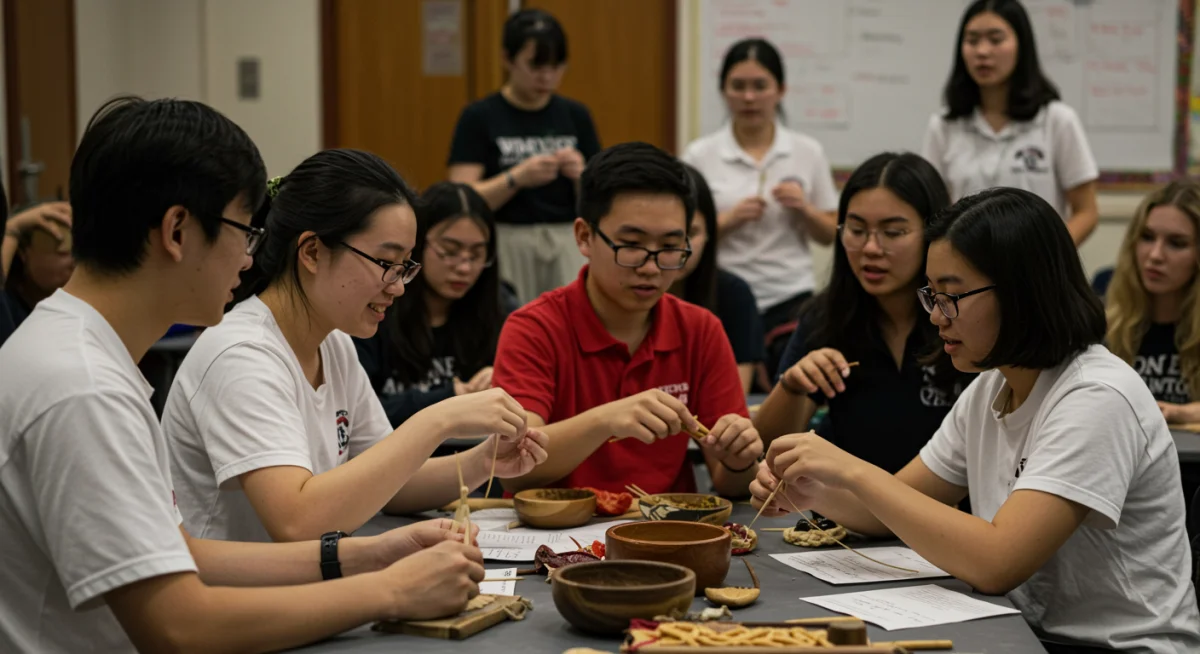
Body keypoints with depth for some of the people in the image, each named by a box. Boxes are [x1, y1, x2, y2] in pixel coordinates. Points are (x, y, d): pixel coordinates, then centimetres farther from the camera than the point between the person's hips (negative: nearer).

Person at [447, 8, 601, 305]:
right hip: (508, 247, -2)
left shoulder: (575, 116, 8)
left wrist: (580, 175, -11)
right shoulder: (480, 117, -1)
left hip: (569, 246, 3)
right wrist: (517, 177, -20)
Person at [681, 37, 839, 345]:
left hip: (791, 300, 1)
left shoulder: (809, 152, 5)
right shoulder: (700, 155, 1)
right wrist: (729, 220, -14)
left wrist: (804, 209, -8)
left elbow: (831, 235, 11)